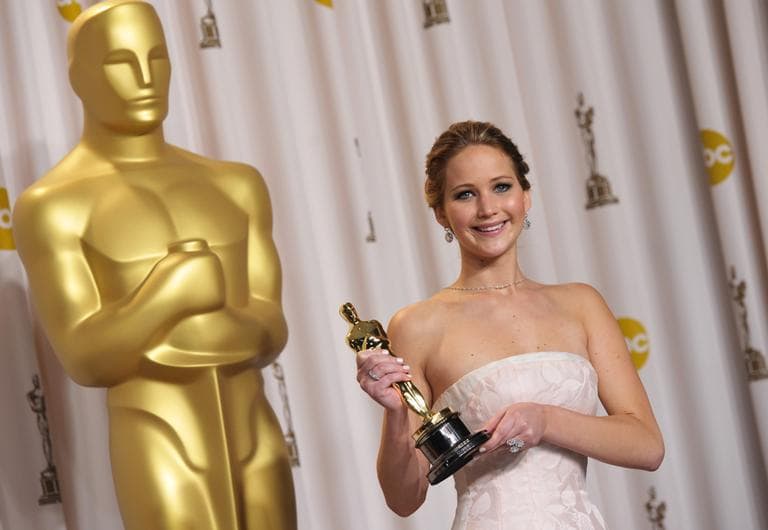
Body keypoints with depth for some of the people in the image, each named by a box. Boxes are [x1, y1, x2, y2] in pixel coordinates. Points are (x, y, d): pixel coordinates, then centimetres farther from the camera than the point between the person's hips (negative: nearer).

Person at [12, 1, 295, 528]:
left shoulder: (235, 185, 11)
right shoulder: (51, 206, -6)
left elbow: (271, 329, 3)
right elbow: (86, 360, -14)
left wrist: (225, 333, -20)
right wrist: (172, 294, -30)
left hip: (256, 451, 6)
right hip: (162, 467, -6)